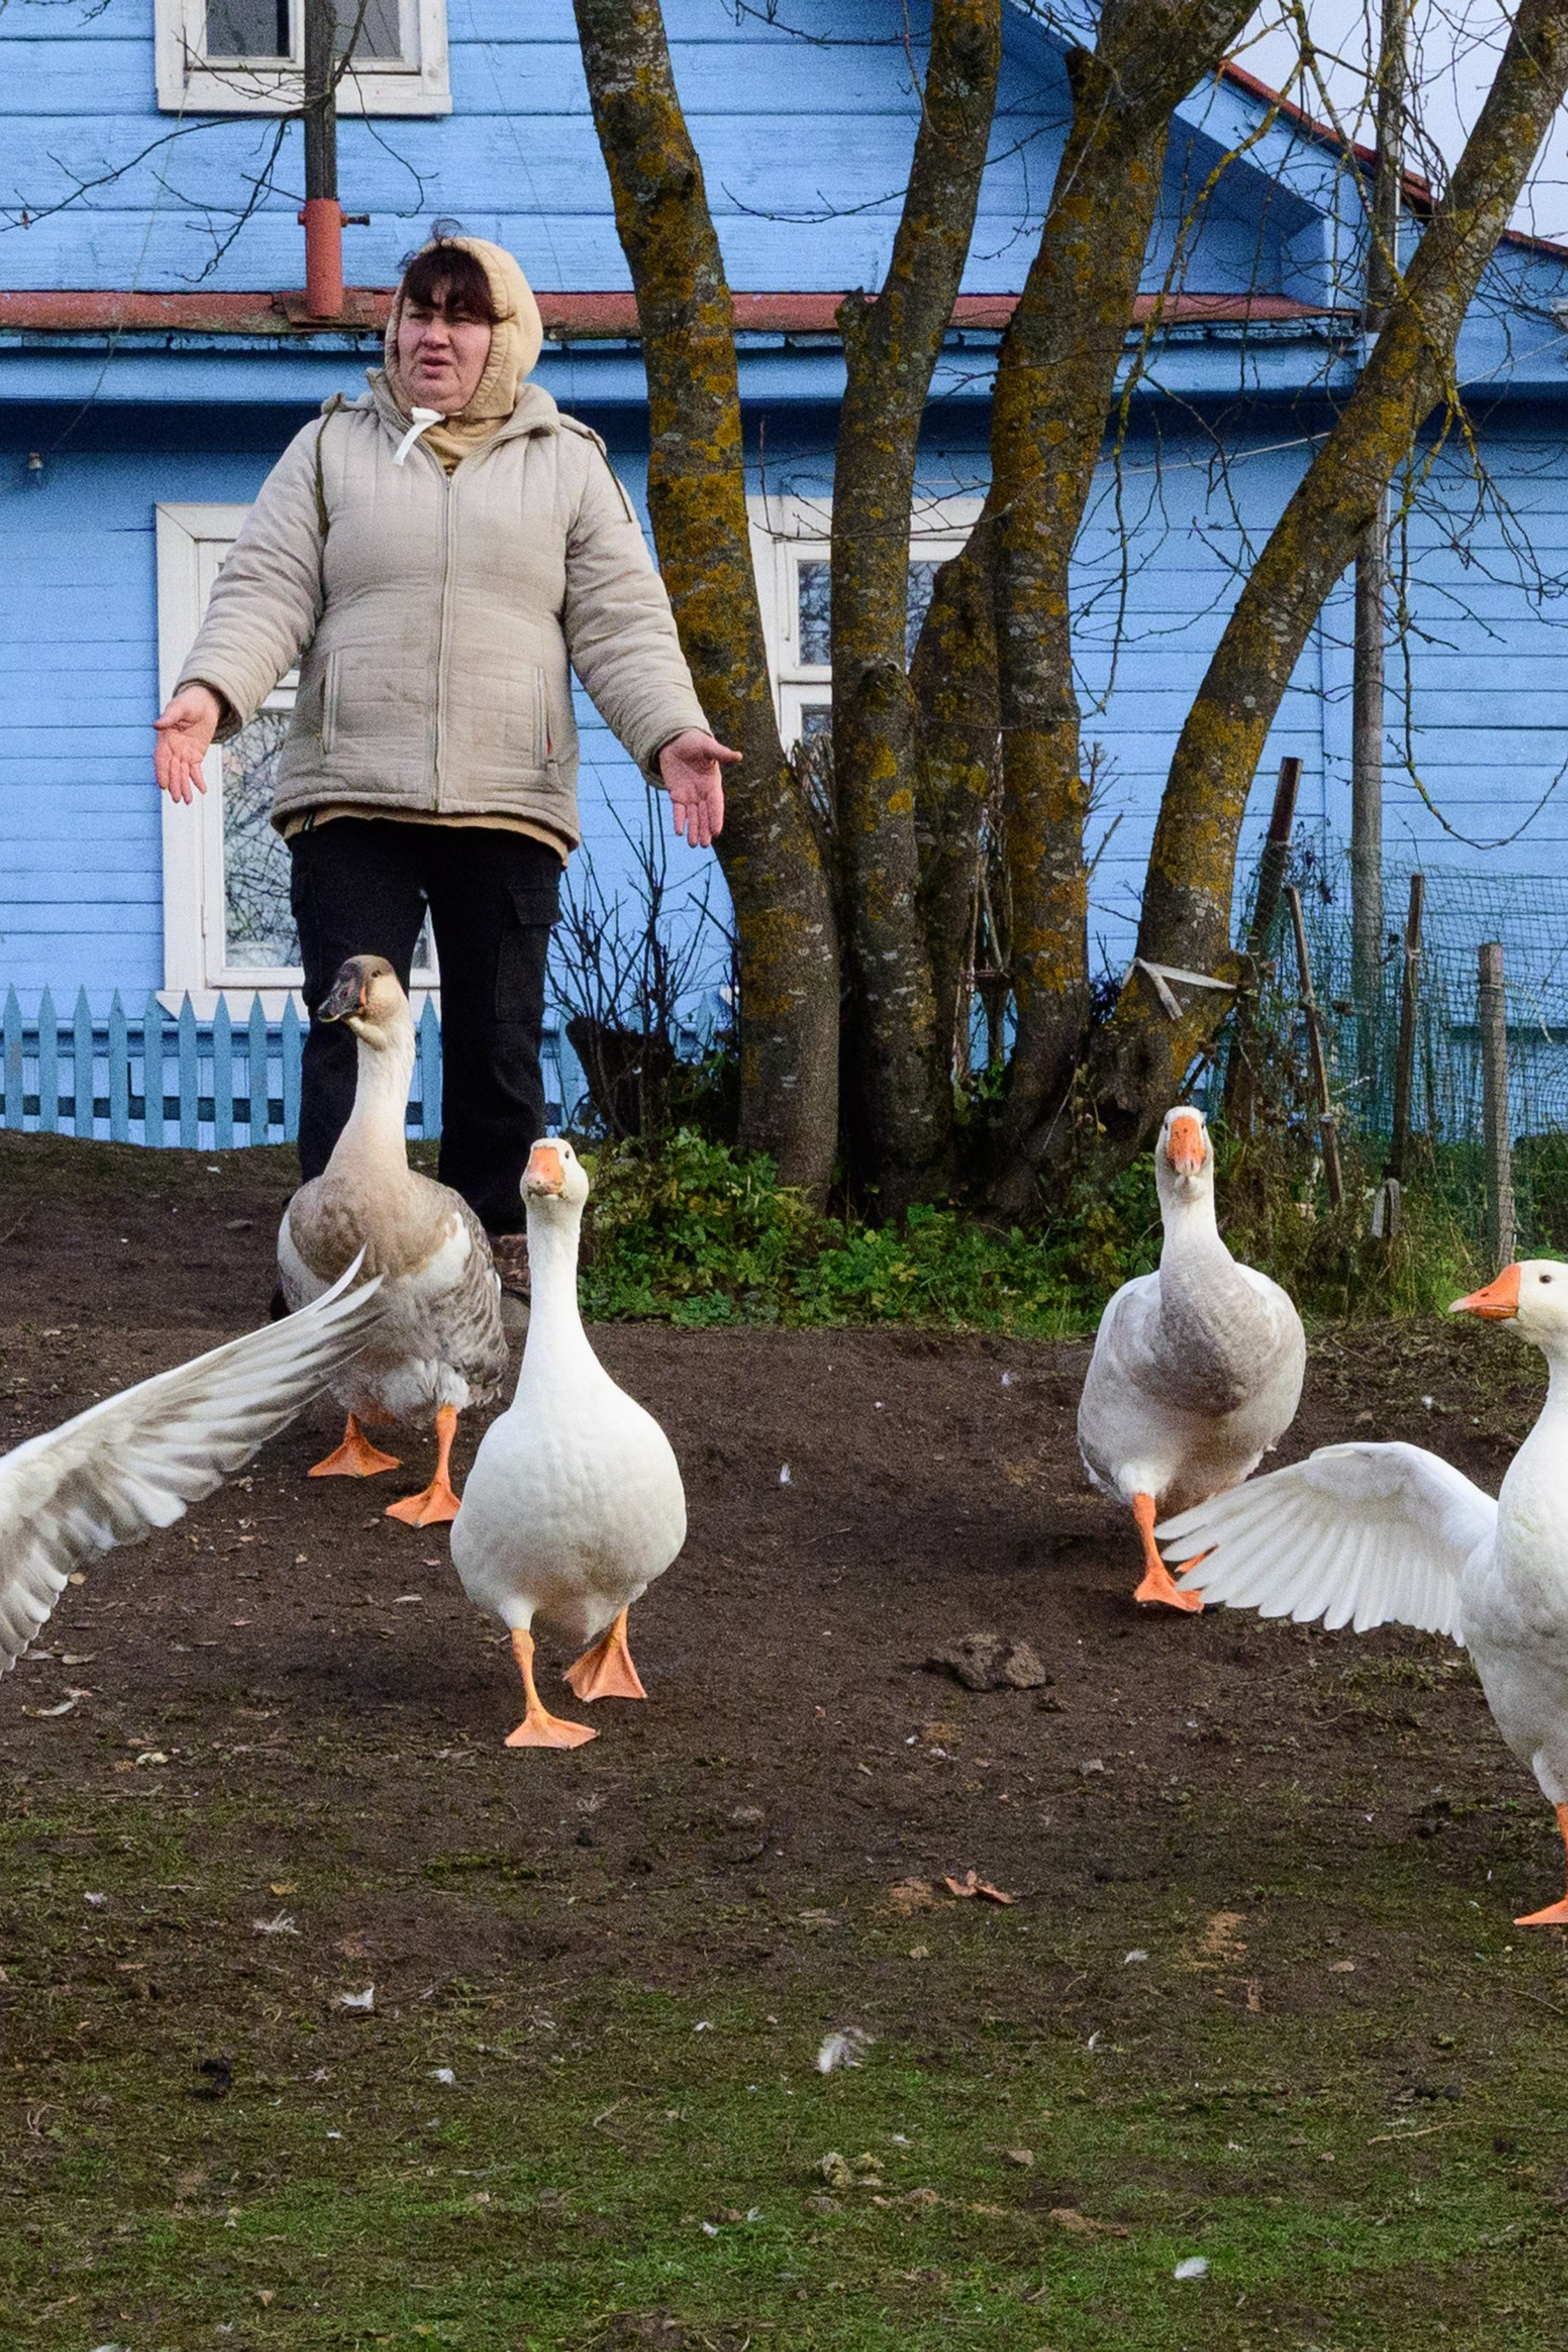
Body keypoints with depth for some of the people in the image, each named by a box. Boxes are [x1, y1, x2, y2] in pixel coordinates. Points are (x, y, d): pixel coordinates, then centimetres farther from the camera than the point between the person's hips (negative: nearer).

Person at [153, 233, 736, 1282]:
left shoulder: (568, 464, 11)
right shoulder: (332, 449, 10)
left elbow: (623, 622, 6)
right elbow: (268, 593, 3)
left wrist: (670, 731, -11)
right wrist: (212, 691, -16)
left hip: (509, 802, 1)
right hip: (349, 799, -1)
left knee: (499, 1040, 5)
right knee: (350, 1035, -7)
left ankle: (498, 1246, 15)